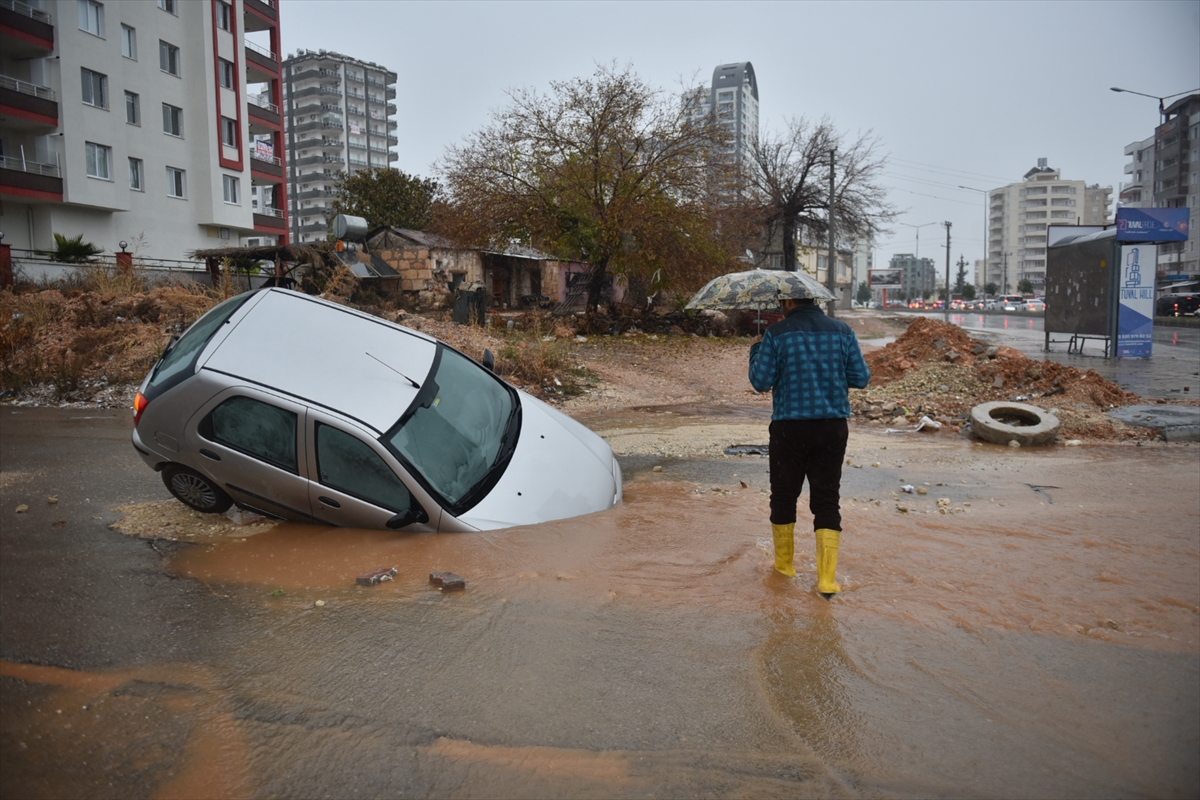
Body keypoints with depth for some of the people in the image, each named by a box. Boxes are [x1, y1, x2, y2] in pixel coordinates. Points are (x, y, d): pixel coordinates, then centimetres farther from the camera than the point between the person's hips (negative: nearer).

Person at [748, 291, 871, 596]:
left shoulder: (776, 333, -5)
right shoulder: (842, 330, 4)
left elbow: (761, 382, -6)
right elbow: (861, 378, 5)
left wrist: (756, 350, 11)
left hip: (789, 427, -2)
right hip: (833, 427, 3)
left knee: (784, 496, 14)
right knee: (827, 500, 7)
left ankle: (784, 564, 28)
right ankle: (827, 579, 4)